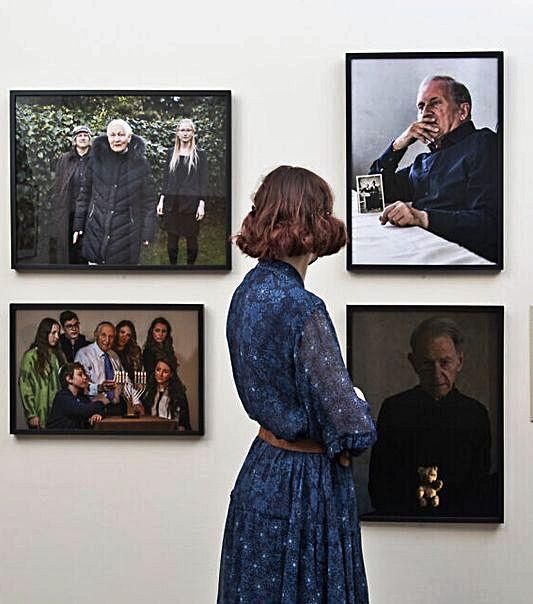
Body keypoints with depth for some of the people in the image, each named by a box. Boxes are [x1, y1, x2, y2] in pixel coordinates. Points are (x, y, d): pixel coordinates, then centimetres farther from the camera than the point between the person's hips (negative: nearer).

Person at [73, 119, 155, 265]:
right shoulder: (97, 158, 3)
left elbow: (148, 201, 3)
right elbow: (85, 193, 9)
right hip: (96, 229, 2)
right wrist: (78, 225, 7)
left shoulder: (140, 163, -1)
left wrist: (147, 232, 0)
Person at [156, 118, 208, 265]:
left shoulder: (200, 154, 1)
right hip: (172, 203, 3)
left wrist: (201, 204, -9)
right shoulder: (171, 153, 10)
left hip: (191, 203, -3)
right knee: (171, 239, 6)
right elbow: (166, 178, 13)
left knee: (191, 239, 3)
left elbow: (204, 181, -1)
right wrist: (161, 200, 5)